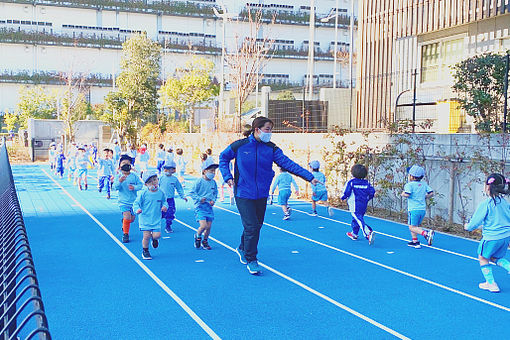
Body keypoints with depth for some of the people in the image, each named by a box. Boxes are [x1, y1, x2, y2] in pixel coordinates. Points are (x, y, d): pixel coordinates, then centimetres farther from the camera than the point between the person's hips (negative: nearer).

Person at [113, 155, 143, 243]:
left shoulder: (134, 176, 0)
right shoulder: (118, 177, -4)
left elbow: (140, 185, -1)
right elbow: (115, 187, -13)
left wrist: (134, 187, -21)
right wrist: (119, 182, -33)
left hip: (133, 200, 3)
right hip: (123, 201, -3)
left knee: (132, 218, 10)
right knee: (127, 216, -17)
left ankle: (124, 221, 46)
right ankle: (125, 234, 1)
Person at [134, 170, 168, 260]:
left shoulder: (161, 193, 1)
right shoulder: (143, 193, -9)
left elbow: (164, 202, 15)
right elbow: (136, 203, -5)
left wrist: (165, 206, -7)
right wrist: (137, 209, -26)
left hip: (157, 219, 2)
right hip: (145, 219, -2)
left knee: (157, 235, -8)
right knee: (146, 236, -7)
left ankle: (154, 238, 32)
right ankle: (145, 251, 18)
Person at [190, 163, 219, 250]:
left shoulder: (213, 182, 5)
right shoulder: (199, 181, -10)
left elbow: (215, 193, 19)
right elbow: (192, 193, -6)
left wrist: (213, 200, 2)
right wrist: (199, 198, -17)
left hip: (209, 207, 5)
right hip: (200, 207, -5)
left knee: (209, 227, 5)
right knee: (203, 226, -14)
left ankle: (205, 241, 27)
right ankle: (197, 236, 17)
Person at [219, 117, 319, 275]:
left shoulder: (271, 149, -1)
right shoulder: (239, 146, -7)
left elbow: (288, 163, -8)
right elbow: (223, 157, 8)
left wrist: (309, 177, -17)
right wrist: (228, 177, -5)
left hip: (262, 194, 4)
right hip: (243, 193, -4)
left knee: (256, 225, 14)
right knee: (251, 227, -10)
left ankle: (242, 249, 41)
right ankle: (251, 260, 7)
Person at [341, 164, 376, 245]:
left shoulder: (351, 182, -9)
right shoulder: (366, 183, 5)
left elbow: (346, 193, -10)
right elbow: (372, 192, 5)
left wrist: (342, 197, 11)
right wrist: (366, 199, 20)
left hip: (355, 206, -6)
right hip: (364, 205, 6)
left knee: (360, 221, -12)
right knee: (356, 219, 22)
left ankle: (369, 233, -32)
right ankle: (354, 234, 36)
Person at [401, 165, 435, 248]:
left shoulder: (409, 184, -8)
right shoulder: (424, 184, 10)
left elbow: (407, 194, -22)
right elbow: (431, 193, 6)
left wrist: (403, 194, -1)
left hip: (414, 209, -7)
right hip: (423, 209, 7)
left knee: (412, 227, -5)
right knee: (415, 226, 19)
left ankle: (426, 233, -25)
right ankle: (415, 241, 16)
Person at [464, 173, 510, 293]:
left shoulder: (485, 204, -14)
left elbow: (475, 221, -10)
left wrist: (468, 226, 11)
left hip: (491, 237, -6)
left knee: (483, 257, 14)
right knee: (495, 257, 25)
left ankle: (491, 283, 16)